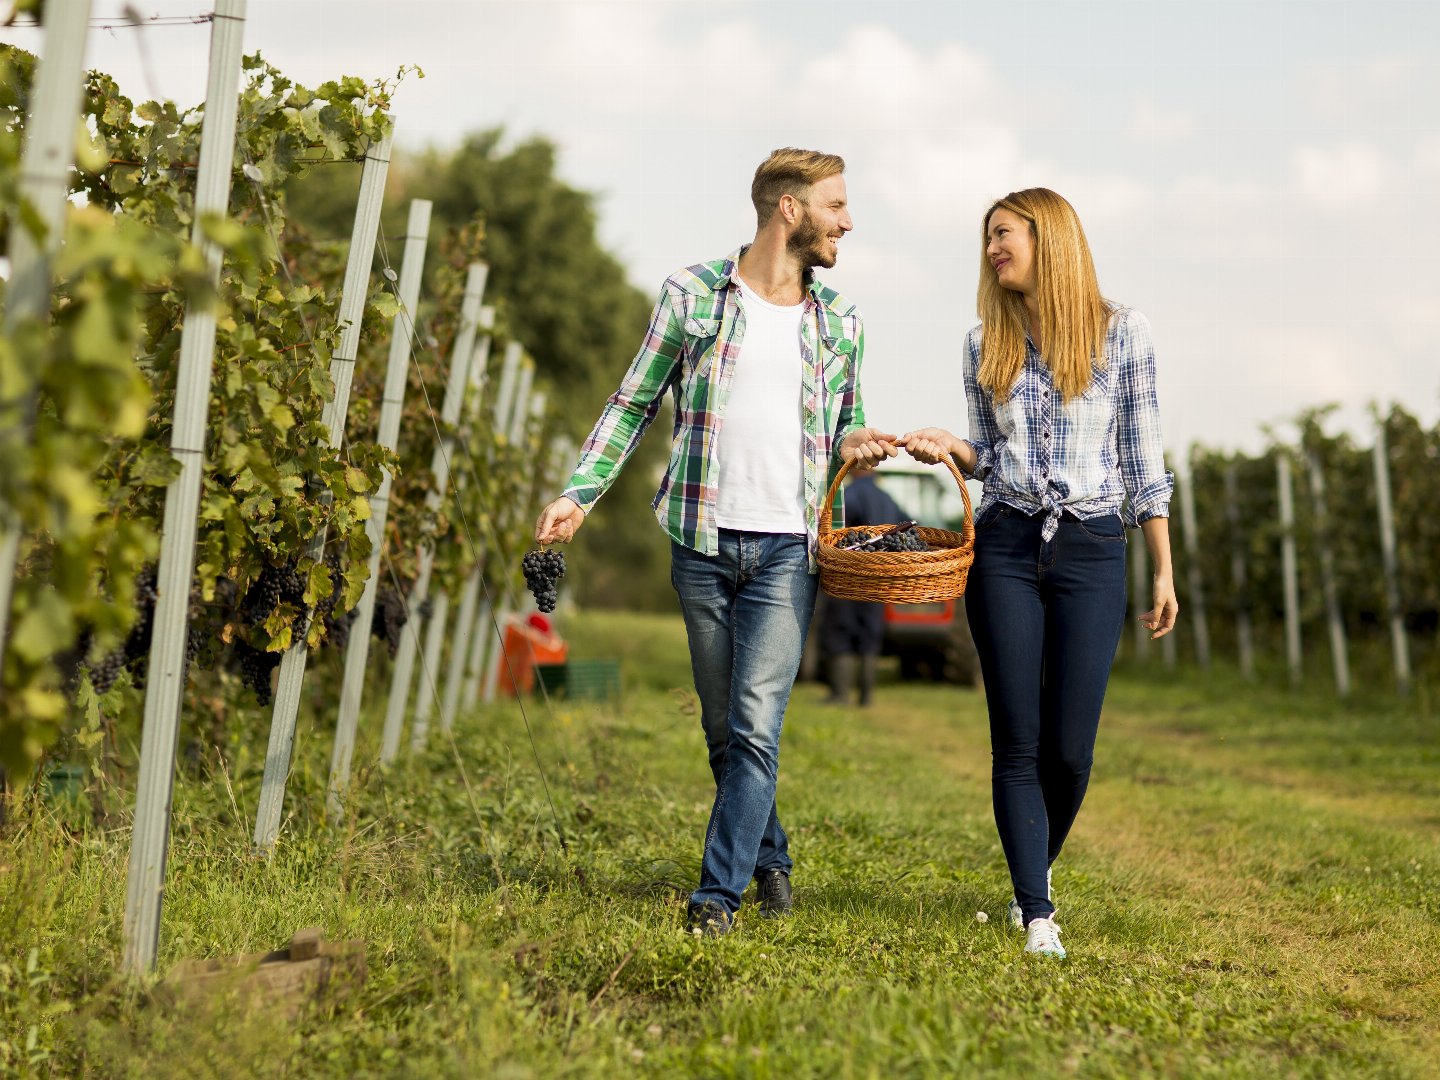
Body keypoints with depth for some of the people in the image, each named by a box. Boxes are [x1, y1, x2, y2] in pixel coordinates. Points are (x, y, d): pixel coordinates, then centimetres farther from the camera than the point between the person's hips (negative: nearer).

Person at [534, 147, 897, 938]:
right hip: (703, 541, 0)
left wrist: (858, 443, -3)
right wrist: (579, 493, -4)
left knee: (755, 725, -12)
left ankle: (718, 895, -8)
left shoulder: (839, 322, 9)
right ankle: (771, 862, 27)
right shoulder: (691, 295, 1)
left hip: (787, 549, 0)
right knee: (723, 729, 9)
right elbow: (634, 403, 6)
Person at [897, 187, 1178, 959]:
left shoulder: (1120, 332, 1)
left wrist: (1164, 570, 2)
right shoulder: (985, 343, 8)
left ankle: (1035, 871, 27)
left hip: (1091, 550, -2)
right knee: (1018, 742, -2)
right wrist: (948, 449, -7)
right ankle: (1037, 914, 3)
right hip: (1005, 548, 2)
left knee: (1069, 746, 0)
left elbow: (1143, 458, 3)